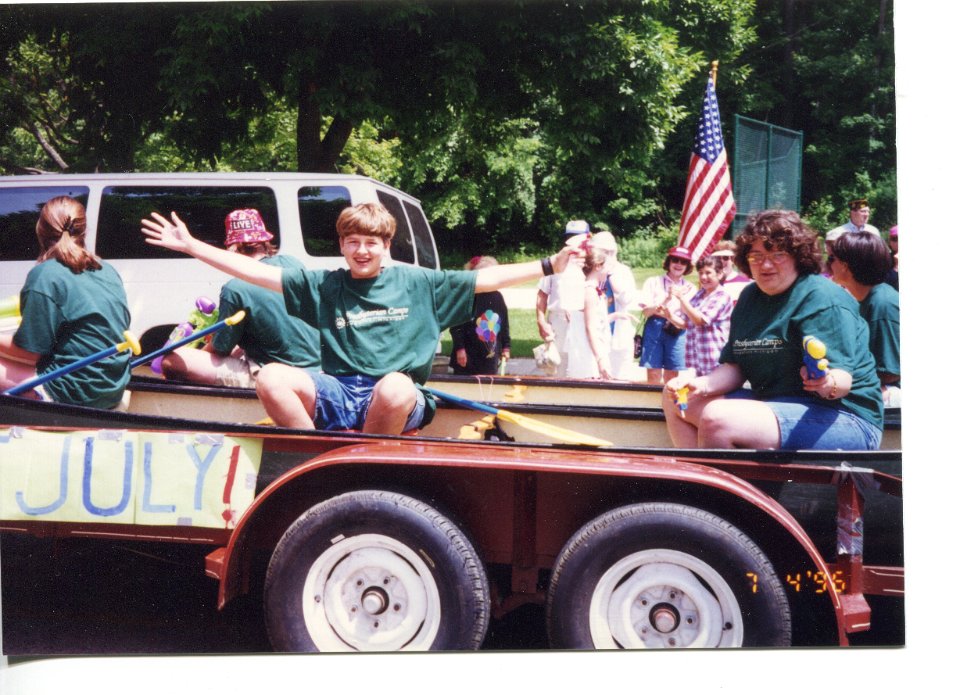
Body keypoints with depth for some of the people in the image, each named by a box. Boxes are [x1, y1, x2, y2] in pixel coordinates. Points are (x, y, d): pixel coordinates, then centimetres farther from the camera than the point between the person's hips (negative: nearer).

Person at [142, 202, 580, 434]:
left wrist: (550, 266, 2)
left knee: (395, 386, -39)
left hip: (397, 399, -1)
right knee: (271, 377, -24)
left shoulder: (417, 283, 9)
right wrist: (190, 246, 3)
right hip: (338, 393, 2)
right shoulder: (323, 286, 11)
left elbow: (488, 278, 9)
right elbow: (257, 272, 8)